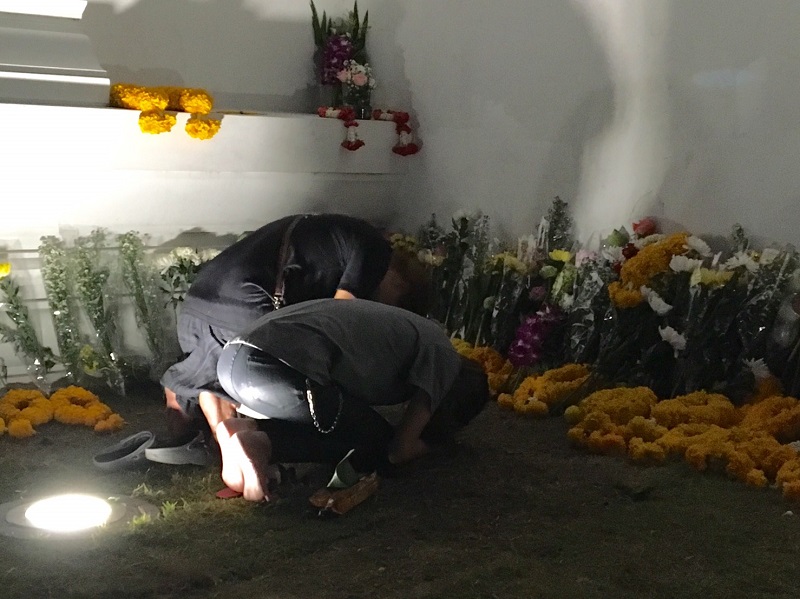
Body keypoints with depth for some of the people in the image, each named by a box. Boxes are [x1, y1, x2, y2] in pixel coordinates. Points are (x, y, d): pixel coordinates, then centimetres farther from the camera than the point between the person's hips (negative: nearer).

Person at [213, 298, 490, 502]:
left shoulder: (410, 330, 30)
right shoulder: (442, 354, 6)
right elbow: (398, 450, 4)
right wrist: (430, 443, 24)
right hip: (276, 368, -9)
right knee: (376, 445, 10)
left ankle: (247, 429, 5)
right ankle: (263, 442, -8)